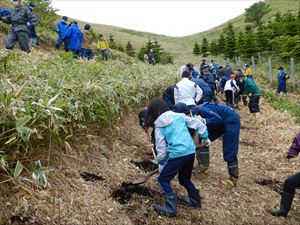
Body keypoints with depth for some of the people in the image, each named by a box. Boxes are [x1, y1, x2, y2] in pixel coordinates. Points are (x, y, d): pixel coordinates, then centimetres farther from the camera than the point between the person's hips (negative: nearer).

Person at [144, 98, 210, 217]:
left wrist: (161, 164, 17)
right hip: (191, 151, 6)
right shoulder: (179, 116, 12)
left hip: (177, 154, -6)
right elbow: (198, 124, 10)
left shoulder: (159, 126, 3)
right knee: (184, 178, 30)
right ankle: (195, 200, 39)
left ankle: (171, 208, 5)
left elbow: (161, 148, 3)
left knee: (163, 180, 10)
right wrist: (205, 137, 22)